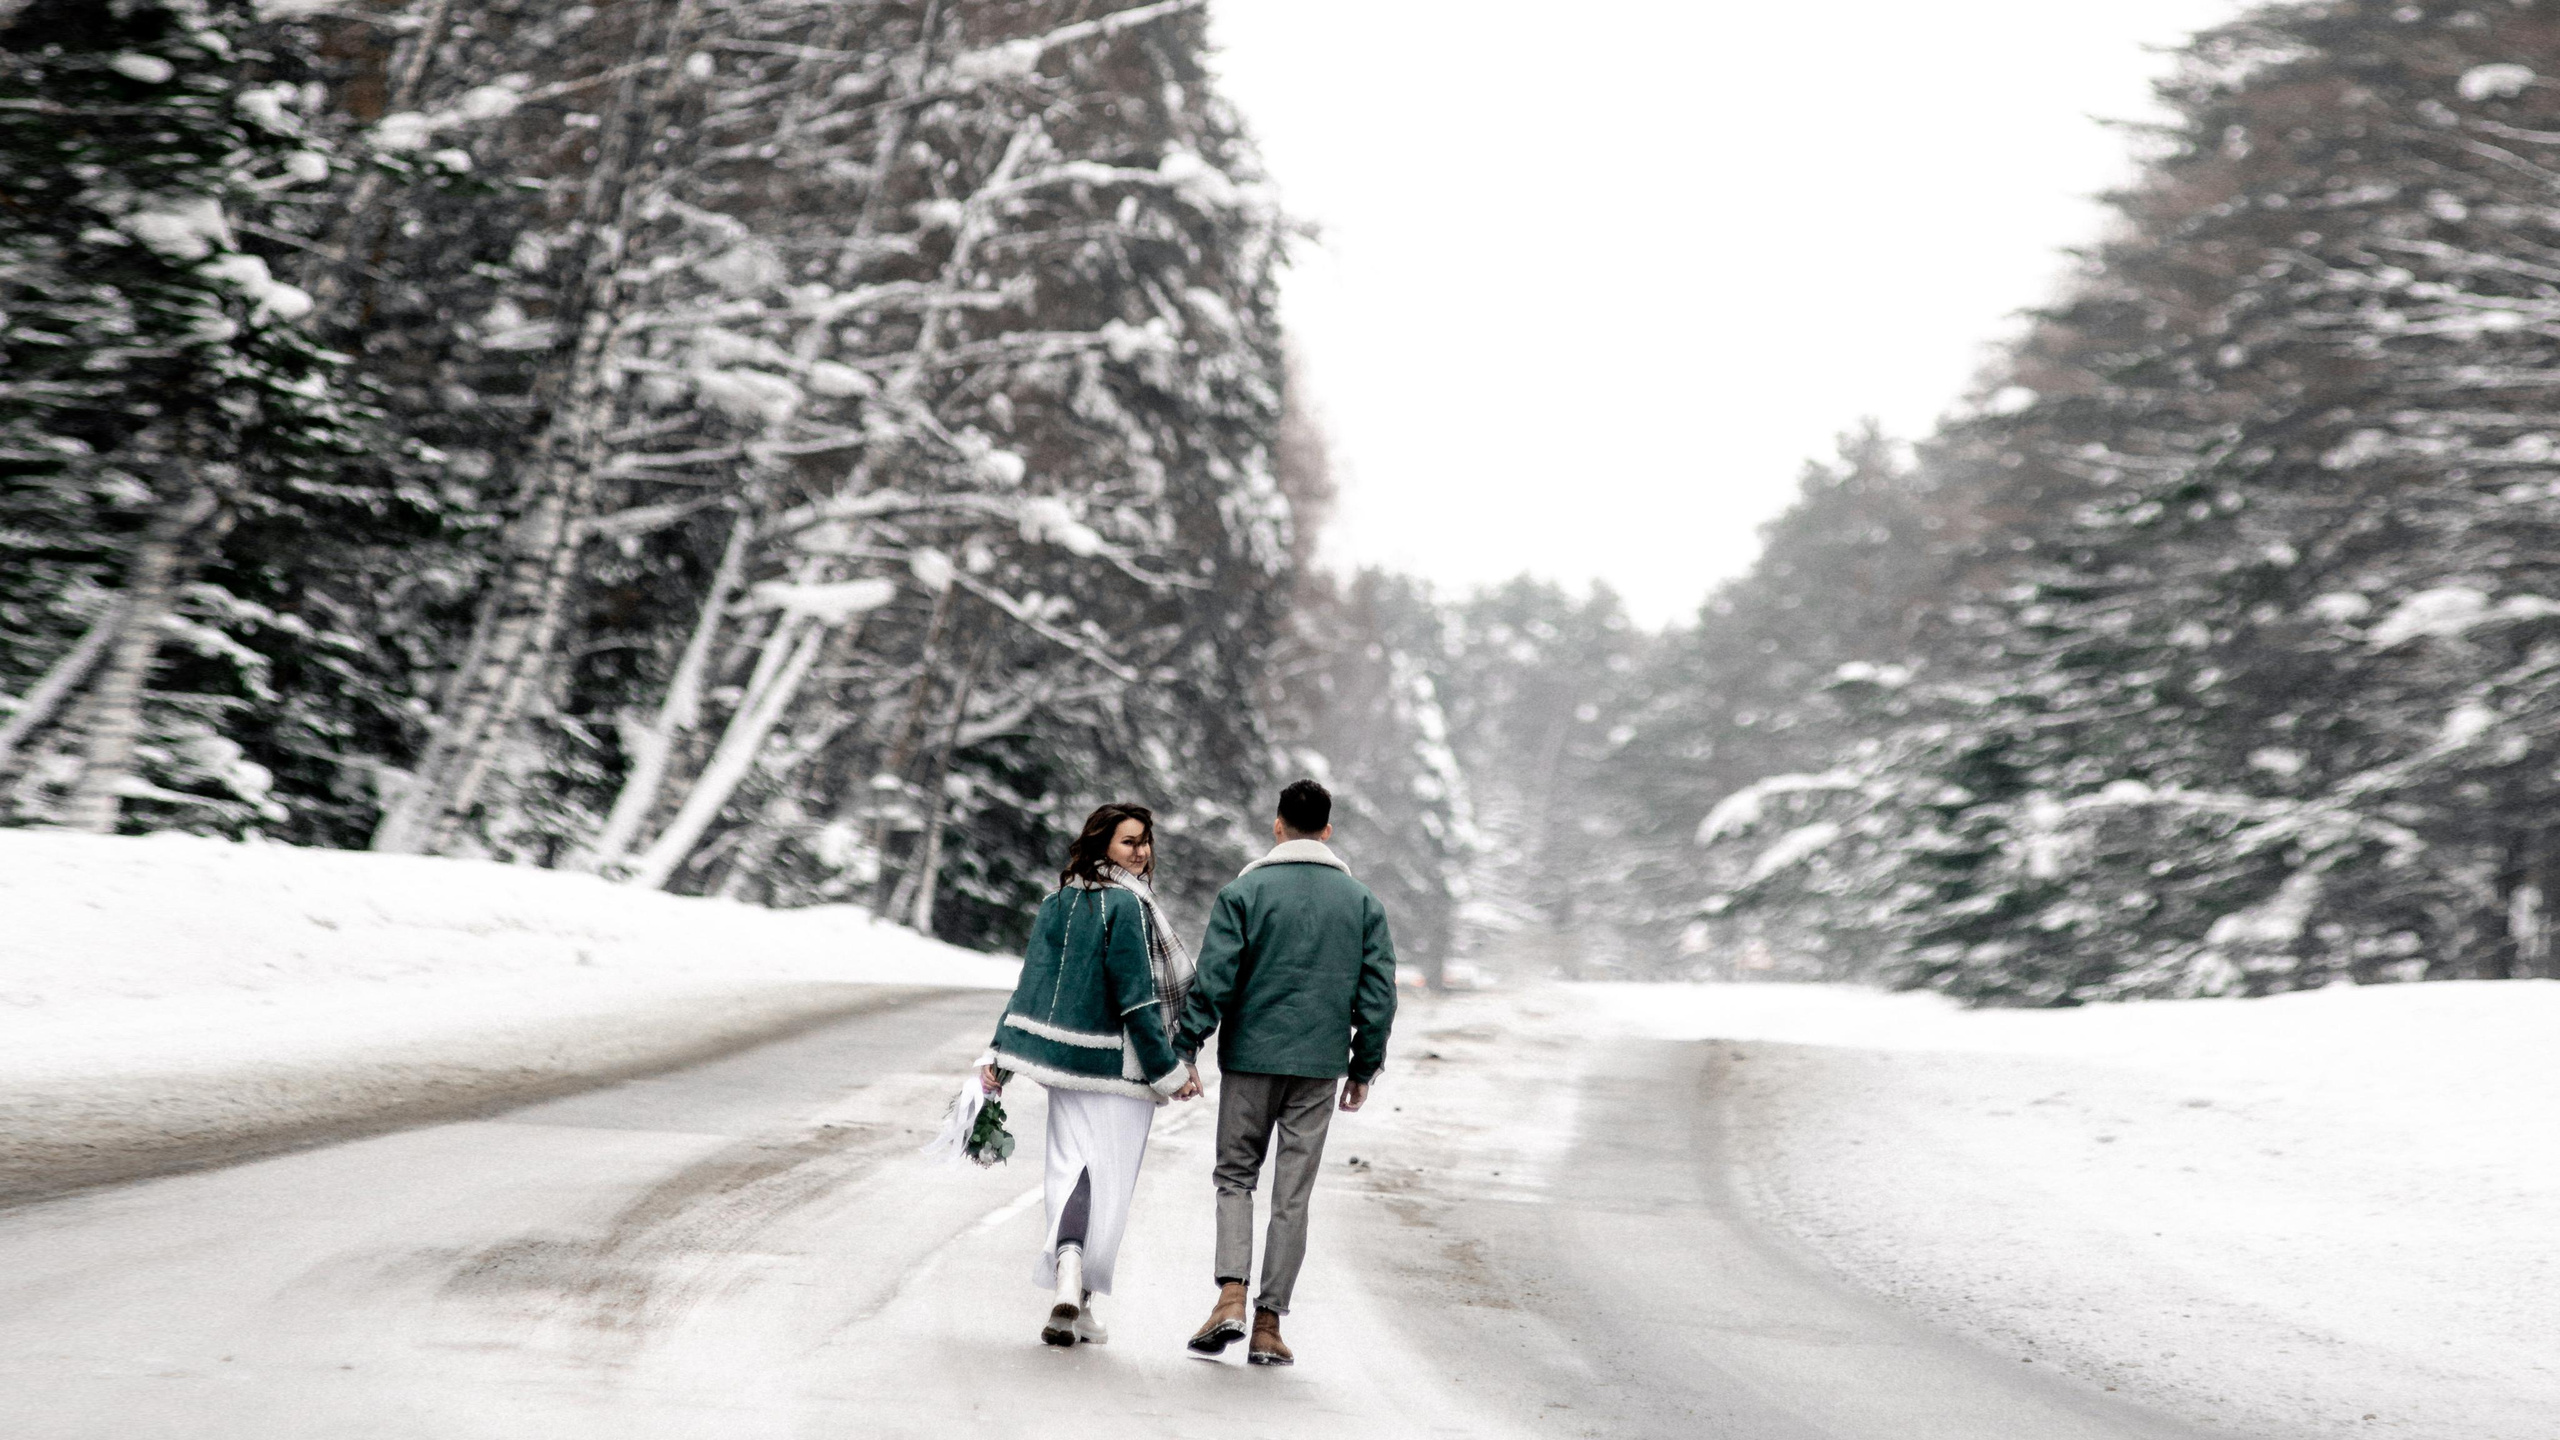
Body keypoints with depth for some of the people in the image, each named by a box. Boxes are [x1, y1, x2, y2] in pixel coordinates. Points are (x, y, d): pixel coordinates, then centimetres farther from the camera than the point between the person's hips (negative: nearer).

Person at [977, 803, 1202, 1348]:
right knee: (1108, 1179, 0)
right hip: (1116, 1061, -6)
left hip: (1061, 1055, 6)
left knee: (1069, 1170, 7)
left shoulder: (1058, 903, 9)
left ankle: (1066, 1283, -7)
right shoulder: (1126, 904, -12)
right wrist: (1168, 1070, -10)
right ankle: (1076, 1294, -6)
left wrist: (1000, 1054, 9)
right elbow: (1136, 996, -15)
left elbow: (1031, 984, 9)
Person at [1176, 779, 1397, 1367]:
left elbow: (1212, 981, -9)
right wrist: (1365, 1068, 14)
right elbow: (1379, 993, 5)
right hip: (1320, 1063, 2)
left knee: (1235, 1176, 12)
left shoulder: (1243, 892, -3)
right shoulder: (1362, 901, 6)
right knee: (1292, 1195, 6)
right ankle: (1269, 1324, 4)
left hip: (1251, 1058, -2)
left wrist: (1182, 1053, -4)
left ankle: (1231, 1296, -8)